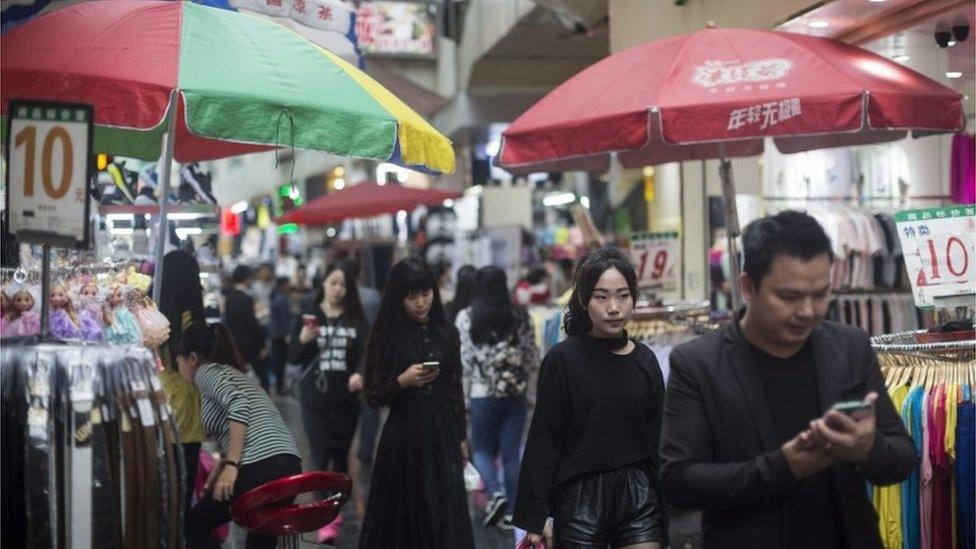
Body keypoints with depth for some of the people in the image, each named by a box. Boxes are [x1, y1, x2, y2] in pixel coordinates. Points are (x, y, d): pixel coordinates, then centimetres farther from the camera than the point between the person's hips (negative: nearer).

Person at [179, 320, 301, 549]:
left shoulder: (207, 371, 5)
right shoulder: (231, 374, 31)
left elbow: (238, 405, -16)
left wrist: (230, 466, -19)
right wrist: (210, 486, 42)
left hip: (259, 468, -8)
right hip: (290, 467, 8)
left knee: (194, 525, 12)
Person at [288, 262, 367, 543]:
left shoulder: (356, 319, 5)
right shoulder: (310, 316, 4)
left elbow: (365, 353, 2)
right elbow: (293, 358, 4)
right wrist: (303, 340, -16)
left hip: (346, 397, 2)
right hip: (315, 397, -2)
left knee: (341, 454, 9)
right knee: (322, 454, -11)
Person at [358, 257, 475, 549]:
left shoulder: (446, 333, 8)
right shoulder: (387, 336, -2)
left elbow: (455, 390, 14)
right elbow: (373, 397, -3)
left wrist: (461, 437, 13)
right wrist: (403, 380, -19)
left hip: (443, 438, 3)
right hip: (404, 439, -3)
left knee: (445, 523, 1)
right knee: (404, 516, 0)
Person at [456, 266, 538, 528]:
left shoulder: (467, 318, -6)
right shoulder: (520, 316, 0)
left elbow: (463, 361, -6)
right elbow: (533, 357, 4)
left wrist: (462, 397, 1)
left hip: (483, 394, -2)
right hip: (515, 394, 2)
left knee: (481, 448, 14)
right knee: (511, 453, 9)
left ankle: (495, 492, -9)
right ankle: (512, 511, 11)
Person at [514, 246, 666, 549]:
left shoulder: (645, 361, 5)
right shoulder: (563, 359, -4)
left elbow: (657, 442, 9)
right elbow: (543, 441, -4)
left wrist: (665, 512, 9)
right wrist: (534, 518, -7)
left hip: (639, 499, 3)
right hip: (579, 499, -3)